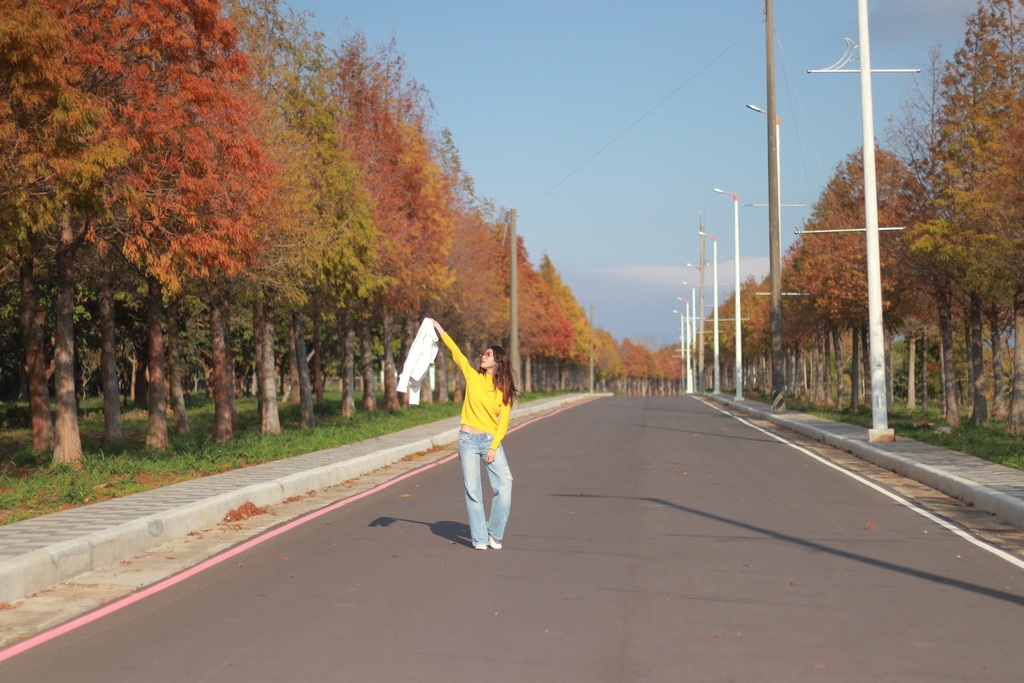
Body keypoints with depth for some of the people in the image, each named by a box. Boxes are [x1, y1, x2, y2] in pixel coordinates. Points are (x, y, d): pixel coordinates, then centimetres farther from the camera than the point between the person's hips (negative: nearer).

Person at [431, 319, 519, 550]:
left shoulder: (503, 389, 3)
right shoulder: (473, 377, 5)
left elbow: (504, 421, 0)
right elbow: (455, 351, 3)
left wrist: (494, 447, -9)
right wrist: (438, 328, 1)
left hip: (492, 441, 0)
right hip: (468, 440, 0)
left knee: (504, 486, -11)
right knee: (473, 491, -2)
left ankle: (494, 533, 4)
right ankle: (479, 538, 5)